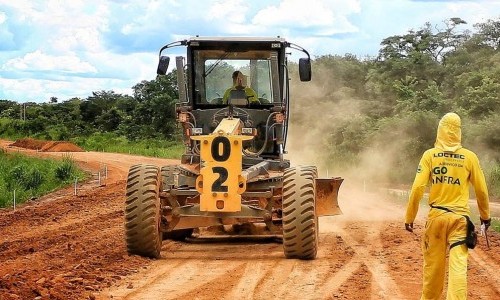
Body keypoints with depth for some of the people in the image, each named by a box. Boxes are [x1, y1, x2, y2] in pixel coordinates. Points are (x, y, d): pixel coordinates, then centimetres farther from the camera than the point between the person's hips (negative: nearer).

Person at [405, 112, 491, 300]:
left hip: (436, 216, 1)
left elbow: (417, 188, -6)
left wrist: (410, 217, 3)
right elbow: (481, 190, 6)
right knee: (458, 266, -5)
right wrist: (485, 215, 22)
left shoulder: (430, 155, -2)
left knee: (433, 265, 14)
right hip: (460, 217, -1)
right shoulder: (470, 157, -1)